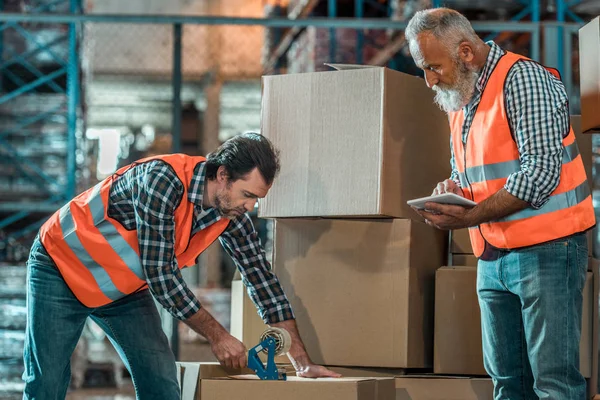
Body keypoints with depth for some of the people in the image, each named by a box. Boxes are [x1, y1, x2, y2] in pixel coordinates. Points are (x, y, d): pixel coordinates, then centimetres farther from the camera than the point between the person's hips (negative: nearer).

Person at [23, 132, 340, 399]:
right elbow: (160, 274, -31)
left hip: (125, 289, 7)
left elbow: (262, 280, -5)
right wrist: (217, 336, -24)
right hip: (60, 267, -6)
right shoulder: (163, 179, -32)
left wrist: (302, 363, -8)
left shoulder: (232, 215, -10)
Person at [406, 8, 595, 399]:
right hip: (493, 259, 8)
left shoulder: (523, 78, -11)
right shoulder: (459, 99, 15)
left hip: (547, 250, -8)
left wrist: (469, 217, -19)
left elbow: (540, 172, -19)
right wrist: (454, 189, 2)